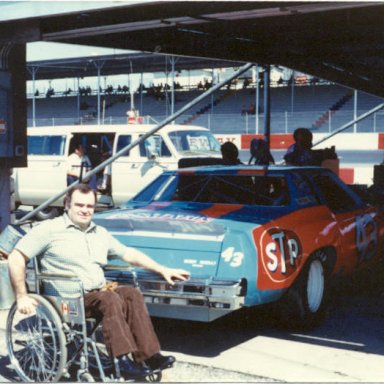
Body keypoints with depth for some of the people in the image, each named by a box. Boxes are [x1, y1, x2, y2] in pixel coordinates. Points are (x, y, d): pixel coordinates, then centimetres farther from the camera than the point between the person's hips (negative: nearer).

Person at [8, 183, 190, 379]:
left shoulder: (100, 233, 19)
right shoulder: (50, 229, -1)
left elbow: (129, 254, 23)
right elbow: (16, 257, -5)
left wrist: (163, 270, 15)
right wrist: (22, 297, -13)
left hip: (98, 292, 6)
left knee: (132, 293, -20)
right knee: (111, 300, -30)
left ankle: (148, 355, -24)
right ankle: (123, 359, -30)